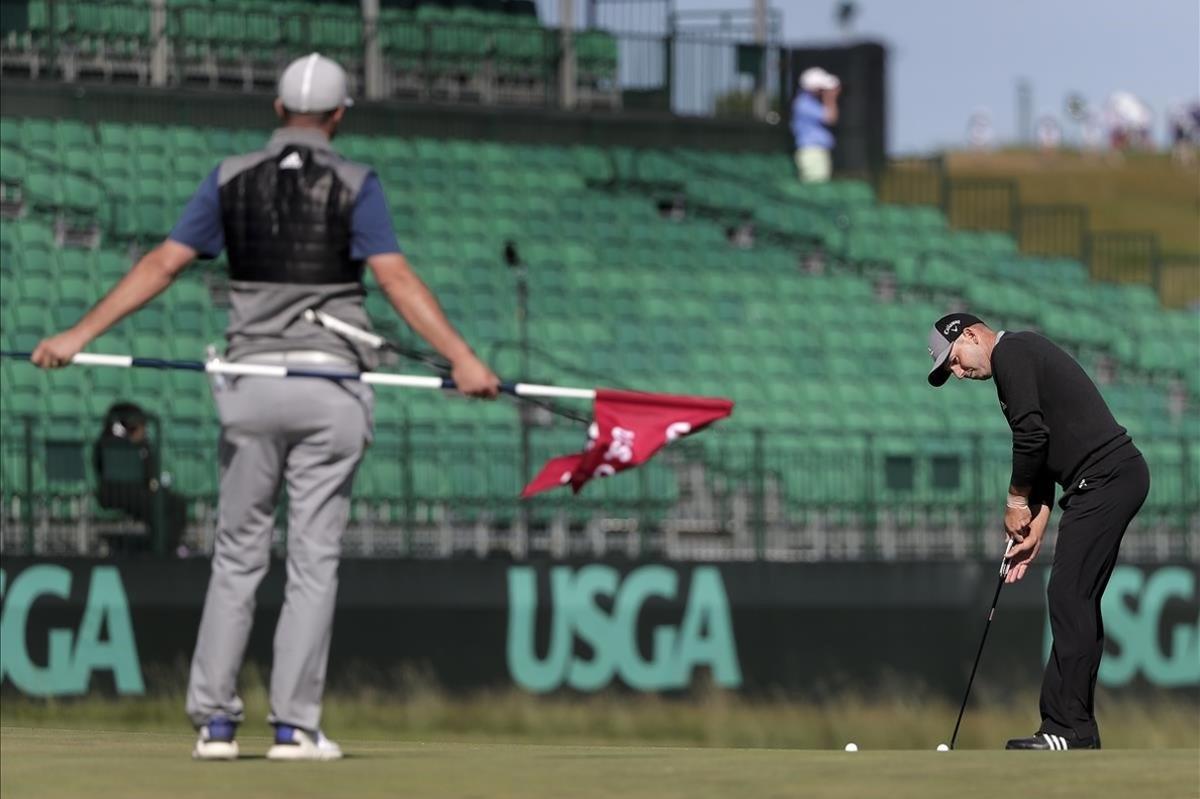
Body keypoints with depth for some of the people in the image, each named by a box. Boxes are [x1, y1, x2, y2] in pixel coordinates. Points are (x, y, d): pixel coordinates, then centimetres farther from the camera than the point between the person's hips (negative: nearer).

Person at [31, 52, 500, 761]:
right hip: (328, 388, -2)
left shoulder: (232, 180, 6)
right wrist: (462, 358, -17)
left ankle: (215, 721, 6)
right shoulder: (353, 184, -2)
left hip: (252, 383, 2)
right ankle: (294, 725, -2)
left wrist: (80, 335, 4)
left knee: (238, 555, 10)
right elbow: (396, 278, -13)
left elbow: (162, 264, 2)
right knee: (314, 561, 1)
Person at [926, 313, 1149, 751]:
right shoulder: (1024, 356, 25)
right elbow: (1044, 452, 26)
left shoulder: (1010, 353, -6)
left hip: (1104, 479, -10)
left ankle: (1068, 729, -13)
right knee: (1077, 602, 11)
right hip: (1116, 478, 10)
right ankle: (1076, 728, 11)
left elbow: (1032, 435, -15)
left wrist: (1017, 500, -1)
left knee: (1069, 597, -11)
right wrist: (1034, 531, 19)